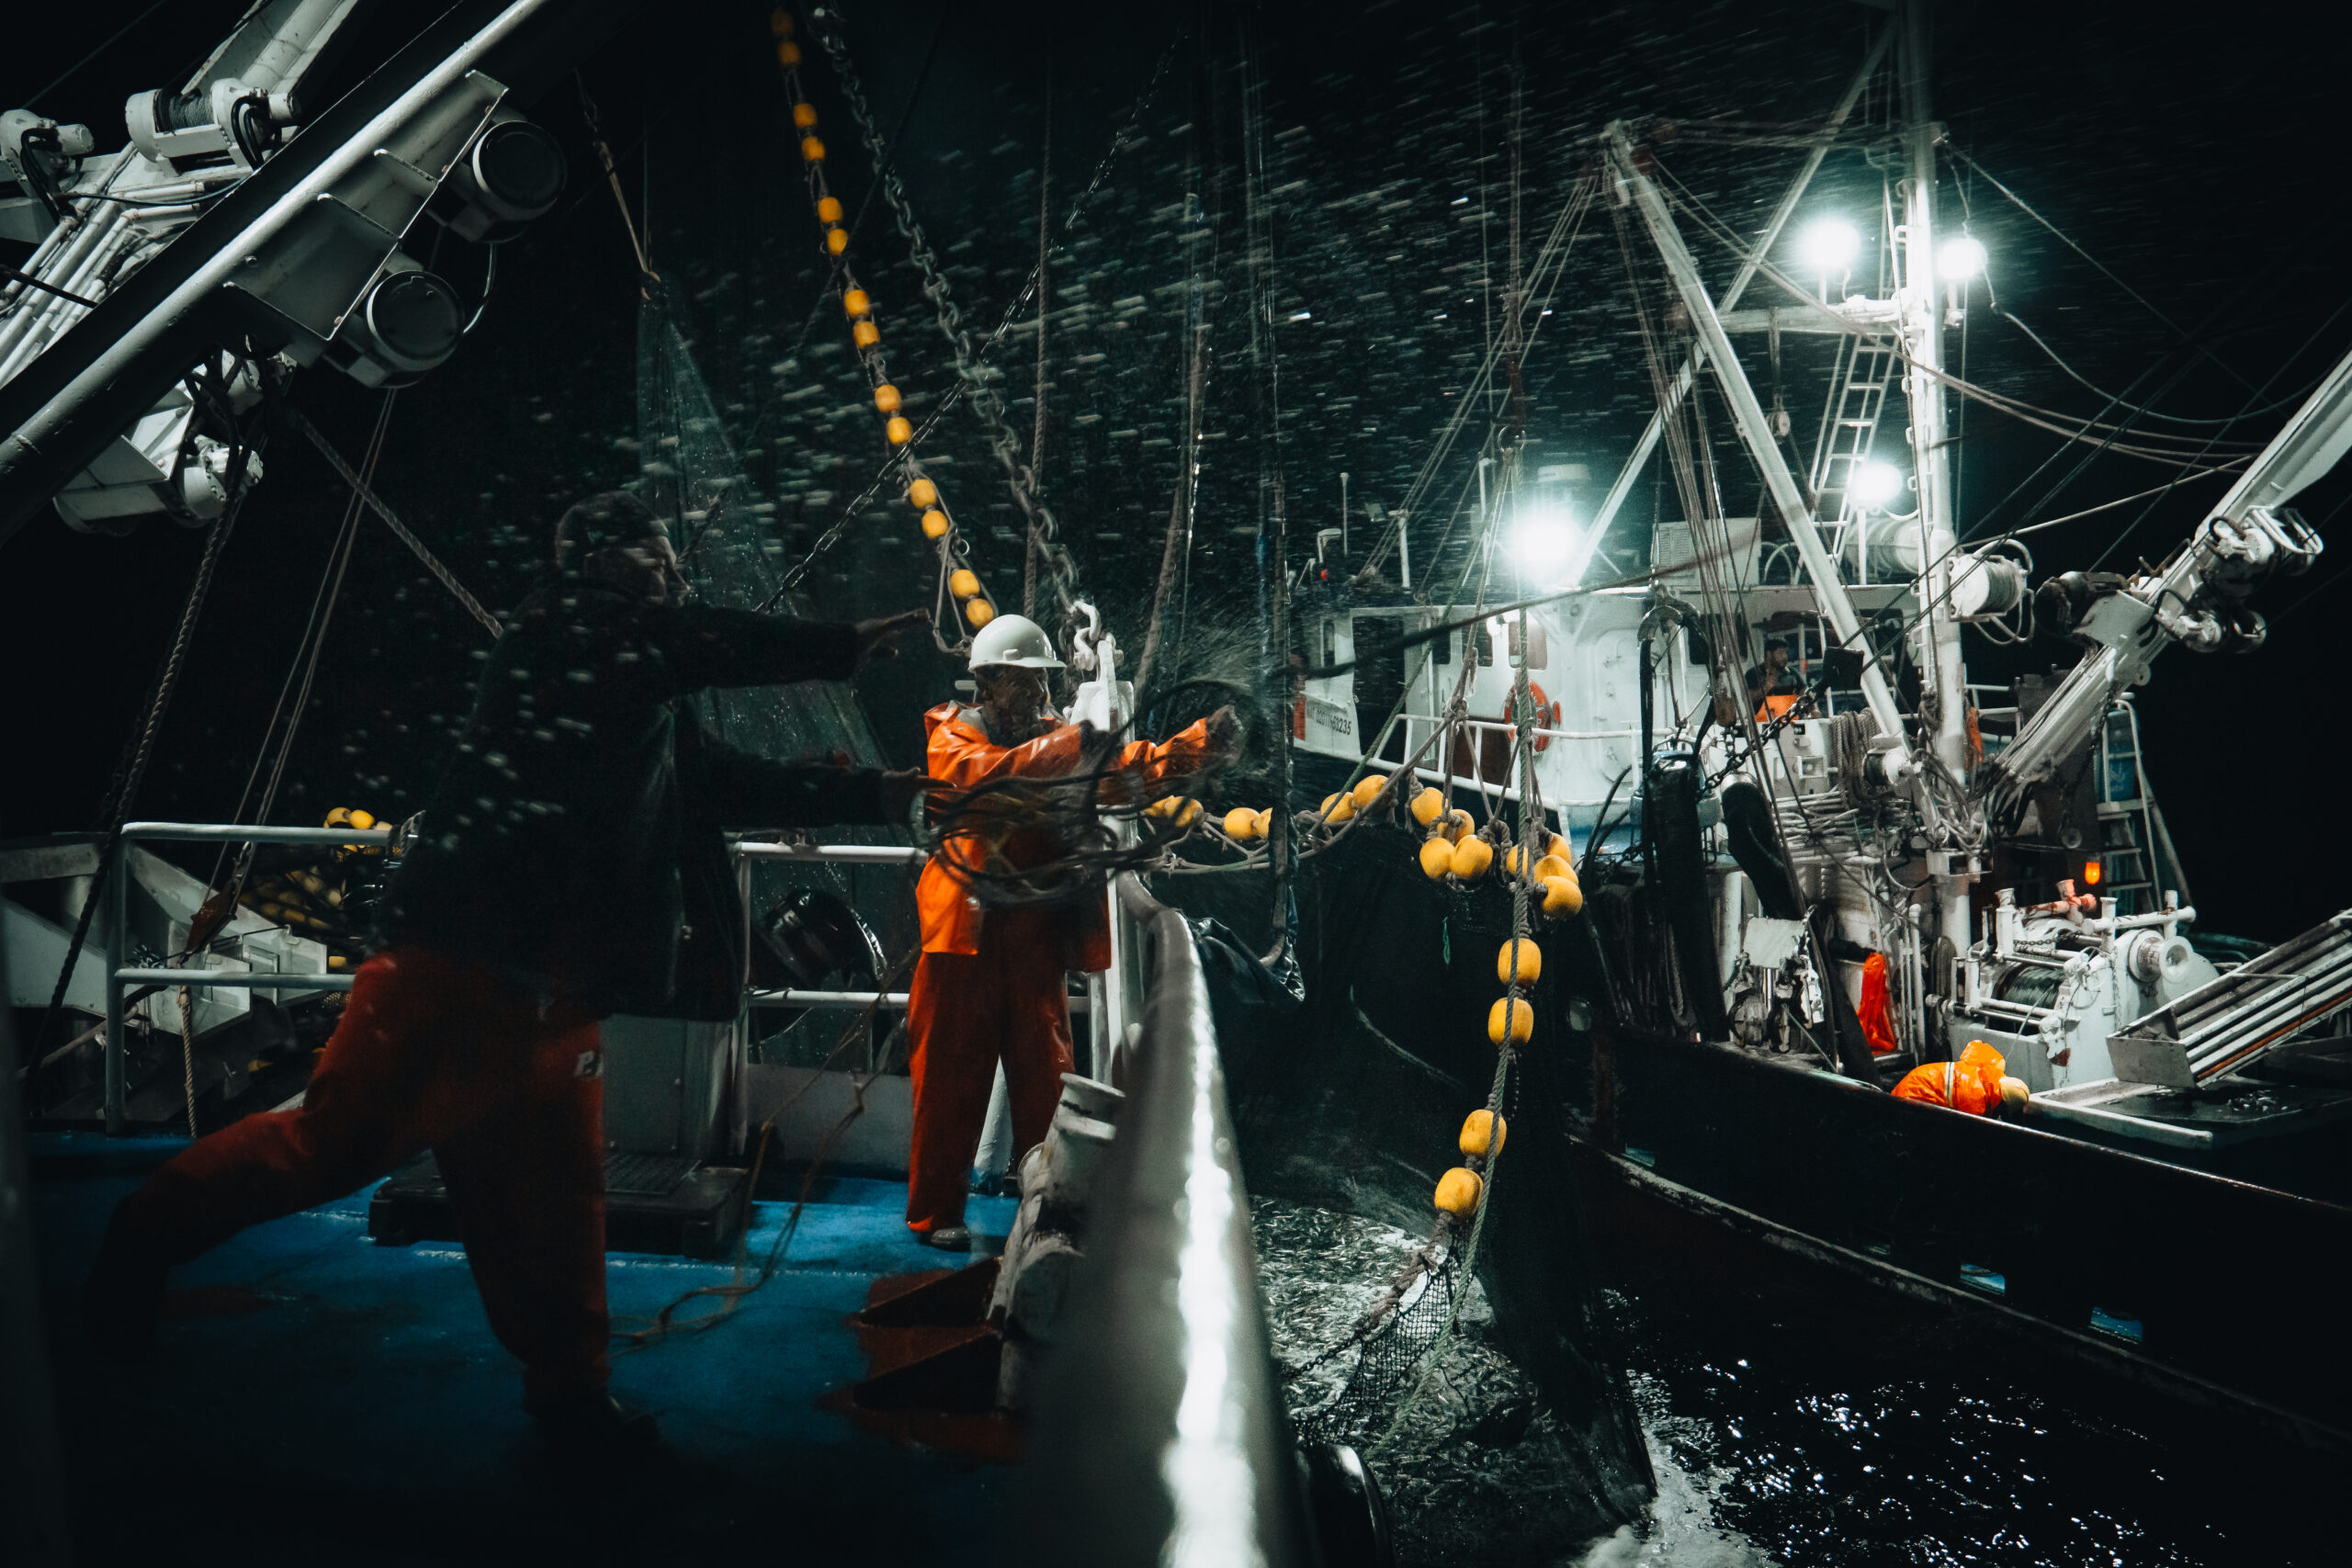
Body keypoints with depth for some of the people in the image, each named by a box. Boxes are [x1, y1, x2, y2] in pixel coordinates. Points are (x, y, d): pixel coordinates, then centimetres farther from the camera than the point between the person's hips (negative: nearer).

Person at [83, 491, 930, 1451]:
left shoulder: (655, 718, 21)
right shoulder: (568, 621, -2)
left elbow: (733, 783, 23)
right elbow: (703, 644, -15)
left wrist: (873, 797, 19)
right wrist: (844, 648, -10)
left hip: (552, 982, 9)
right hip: (465, 950, -9)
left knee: (555, 1192, 11)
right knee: (339, 1140, -4)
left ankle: (567, 1392, 20)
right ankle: (151, 1233, 19)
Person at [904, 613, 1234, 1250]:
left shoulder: (1058, 736, 13)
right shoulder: (952, 736, 1)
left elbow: (1134, 765, -1)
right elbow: (992, 773, -22)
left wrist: (1198, 744, -17)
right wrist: (1072, 744, -29)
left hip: (1038, 935, 4)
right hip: (966, 930, -4)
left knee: (1045, 1073, 8)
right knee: (951, 1074, 3)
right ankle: (935, 1211, 15)